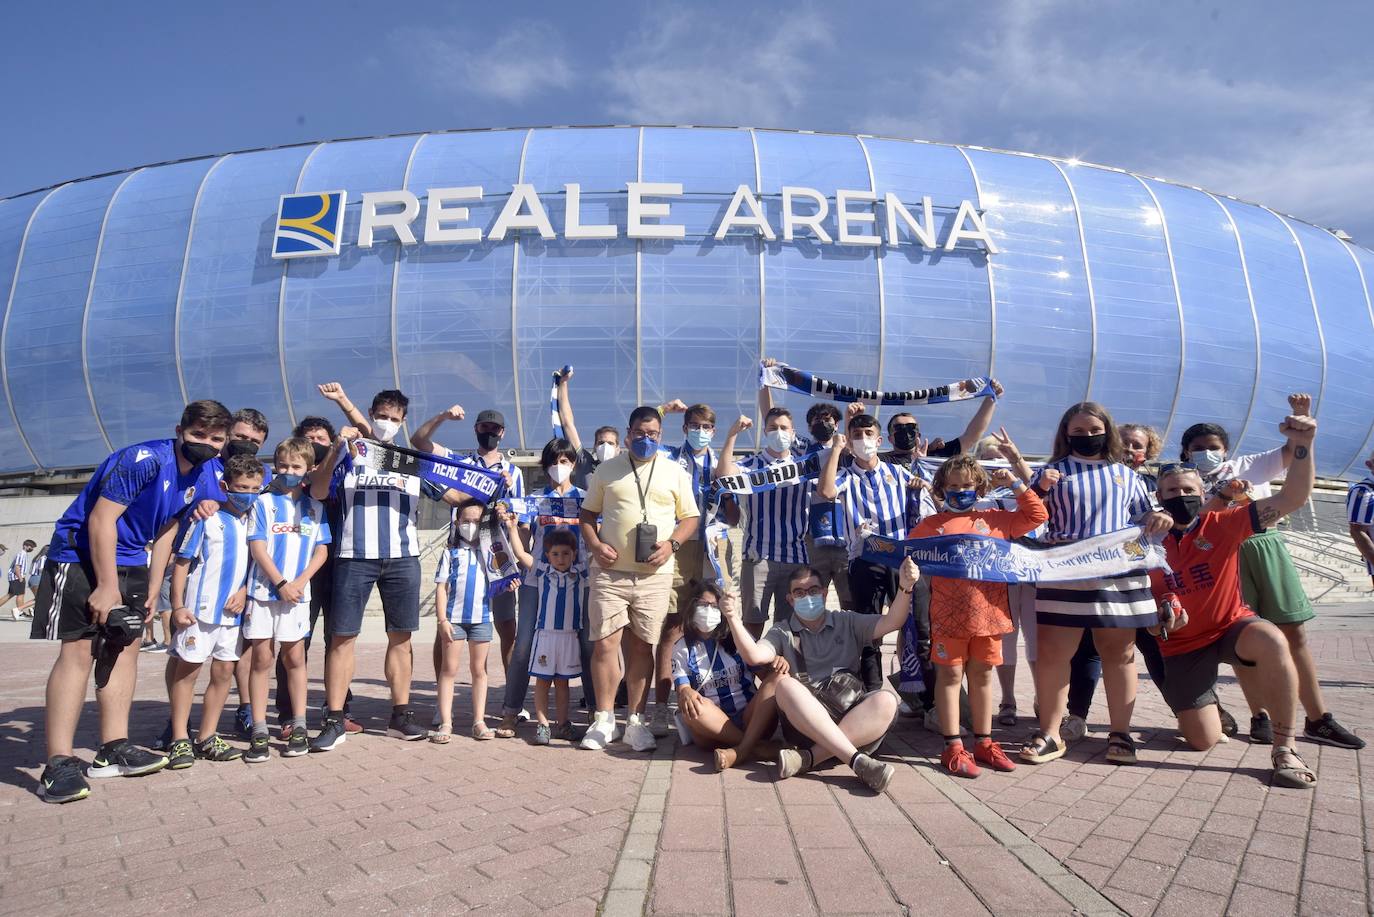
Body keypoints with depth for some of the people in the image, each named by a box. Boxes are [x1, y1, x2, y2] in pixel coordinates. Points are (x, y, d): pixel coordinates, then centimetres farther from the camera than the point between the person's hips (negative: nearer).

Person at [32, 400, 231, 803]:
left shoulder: (201, 475, 1)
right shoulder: (144, 459, -23)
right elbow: (101, 519, -23)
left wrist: (152, 590, 6)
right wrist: (106, 586, -22)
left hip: (129, 562, 8)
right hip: (81, 554, -8)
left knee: (125, 646, 7)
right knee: (78, 649, -12)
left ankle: (113, 749, 14)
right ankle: (58, 765, -9)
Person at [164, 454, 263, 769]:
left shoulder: (253, 521, 7)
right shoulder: (206, 518, -7)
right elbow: (182, 562, -6)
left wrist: (244, 592, -2)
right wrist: (178, 605, -10)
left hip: (233, 611, 5)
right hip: (200, 609, -5)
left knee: (224, 672, 8)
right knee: (187, 669, 2)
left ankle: (207, 739, 19)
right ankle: (180, 739, 12)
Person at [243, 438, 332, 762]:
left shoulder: (314, 507, 8)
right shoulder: (264, 502, 2)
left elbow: (321, 550, 6)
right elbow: (257, 547, -5)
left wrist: (299, 582, -9)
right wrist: (281, 584, -12)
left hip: (297, 593, 1)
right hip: (264, 590, -1)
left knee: (294, 657, 7)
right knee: (261, 659, 1)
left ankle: (299, 728, 14)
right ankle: (259, 732, 7)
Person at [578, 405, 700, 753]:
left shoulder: (674, 472, 8)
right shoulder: (607, 470, 9)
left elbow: (689, 517, 10)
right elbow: (588, 513, 12)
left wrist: (671, 544, -8)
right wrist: (594, 545, -6)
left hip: (654, 575, 0)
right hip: (610, 571, 0)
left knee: (642, 647, 5)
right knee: (605, 644, -2)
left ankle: (635, 721, 15)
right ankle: (604, 721, 10)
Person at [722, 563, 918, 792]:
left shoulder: (847, 623, 19)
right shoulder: (782, 633, 15)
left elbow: (891, 623, 4)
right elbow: (754, 656, -5)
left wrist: (905, 588, -14)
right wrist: (733, 618, -20)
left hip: (852, 716, 1)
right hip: (804, 720, -1)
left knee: (886, 700, -28)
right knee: (785, 685, -31)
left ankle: (809, 757, -36)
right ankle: (857, 760, -38)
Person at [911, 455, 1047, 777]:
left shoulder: (995, 519, 11)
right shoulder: (931, 524, 5)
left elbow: (1037, 515, 17)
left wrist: (1015, 485, 11)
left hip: (989, 611, 3)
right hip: (948, 614, -2)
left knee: (982, 675, 13)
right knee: (950, 675, 2)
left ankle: (983, 742, 25)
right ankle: (953, 747, 9)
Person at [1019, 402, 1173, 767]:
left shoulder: (1126, 475, 16)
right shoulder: (1053, 471, 9)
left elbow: (1143, 519, 22)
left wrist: (1159, 520, 0)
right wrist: (1039, 490, -14)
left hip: (1119, 575, 2)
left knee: (1119, 653, 8)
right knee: (1052, 652, -3)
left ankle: (1120, 733, 21)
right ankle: (1050, 733, 7)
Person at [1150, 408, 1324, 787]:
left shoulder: (1224, 525, -10)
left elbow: (1292, 498, -18)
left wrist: (1303, 445, -32)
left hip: (1231, 626, -1)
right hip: (1182, 645, 1)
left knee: (1273, 642, -39)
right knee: (1203, 741, -4)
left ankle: (1285, 749, -23)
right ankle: (1190, 708, 37)